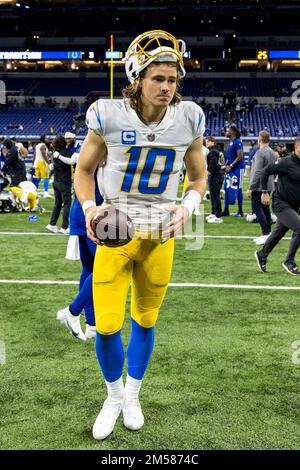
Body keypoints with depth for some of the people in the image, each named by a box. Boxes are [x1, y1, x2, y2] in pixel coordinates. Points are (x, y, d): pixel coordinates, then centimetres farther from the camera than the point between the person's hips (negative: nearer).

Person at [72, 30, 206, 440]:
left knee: (145, 321, 14)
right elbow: (84, 169, 3)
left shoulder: (188, 120, -5)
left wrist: (186, 208, -10)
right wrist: (90, 208, -15)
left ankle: (133, 395, 39)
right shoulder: (110, 116, -11)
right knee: (107, 326, -4)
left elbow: (198, 177, 9)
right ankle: (114, 395, 27)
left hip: (160, 236, 2)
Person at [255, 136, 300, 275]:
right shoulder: (287, 162, -15)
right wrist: (264, 192, -10)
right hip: (281, 204, -8)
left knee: (279, 233, 20)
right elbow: (265, 172, -8)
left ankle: (262, 255, 41)